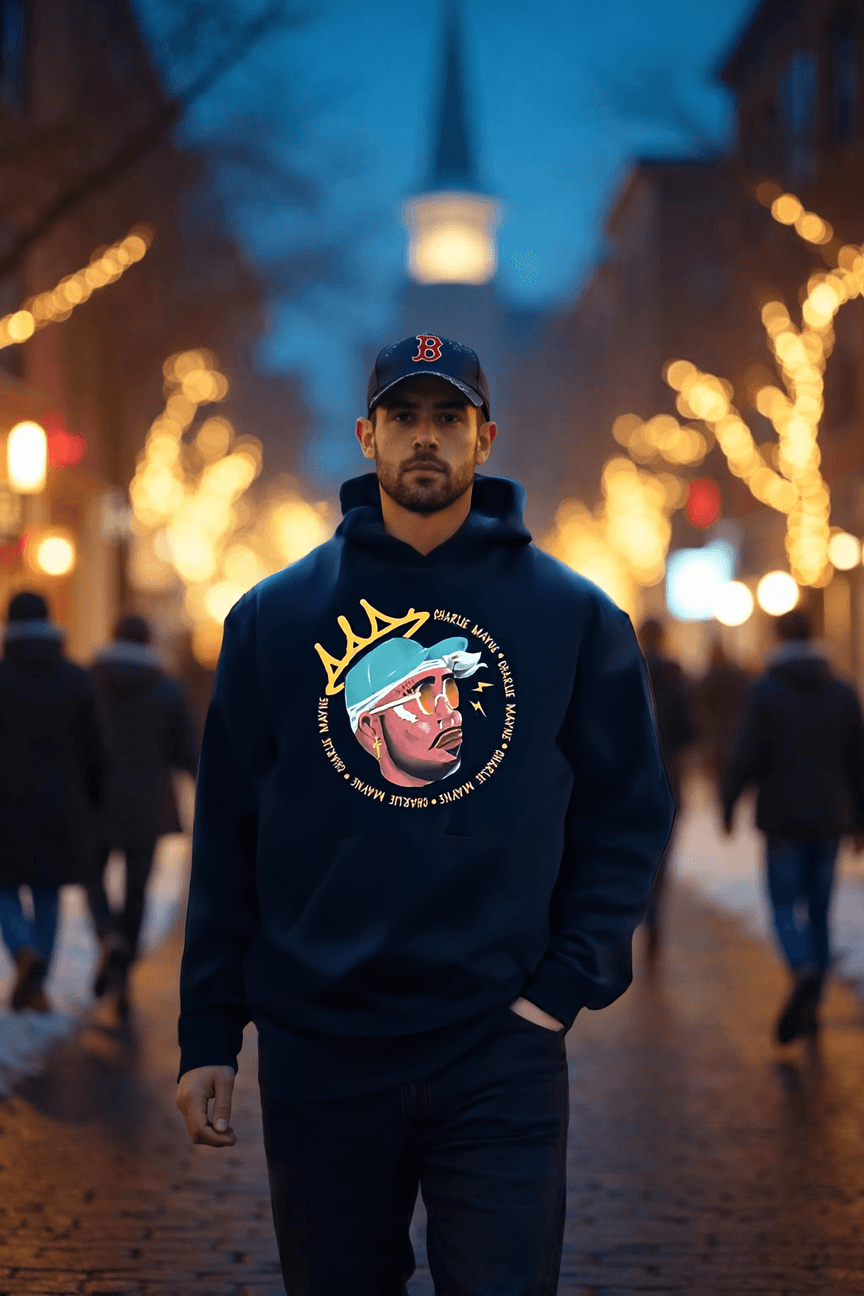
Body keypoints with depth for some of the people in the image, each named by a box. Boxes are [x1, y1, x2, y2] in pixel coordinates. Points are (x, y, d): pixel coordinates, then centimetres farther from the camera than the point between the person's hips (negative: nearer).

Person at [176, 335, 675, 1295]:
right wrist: (207, 1035, 3)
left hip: (501, 1055, -1)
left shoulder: (573, 615, 4)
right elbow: (226, 835, 6)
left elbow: (629, 813, 6)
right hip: (314, 1053, 1)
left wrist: (567, 982, -5)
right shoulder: (275, 616, 5)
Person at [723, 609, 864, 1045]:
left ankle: (804, 974, -28)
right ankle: (810, 1007, 14)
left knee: (786, 907, 0)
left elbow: (747, 756, -13)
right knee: (818, 910, 12)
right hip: (828, 818, 3)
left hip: (782, 818, -3)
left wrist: (728, 804, 0)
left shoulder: (767, 690, -8)